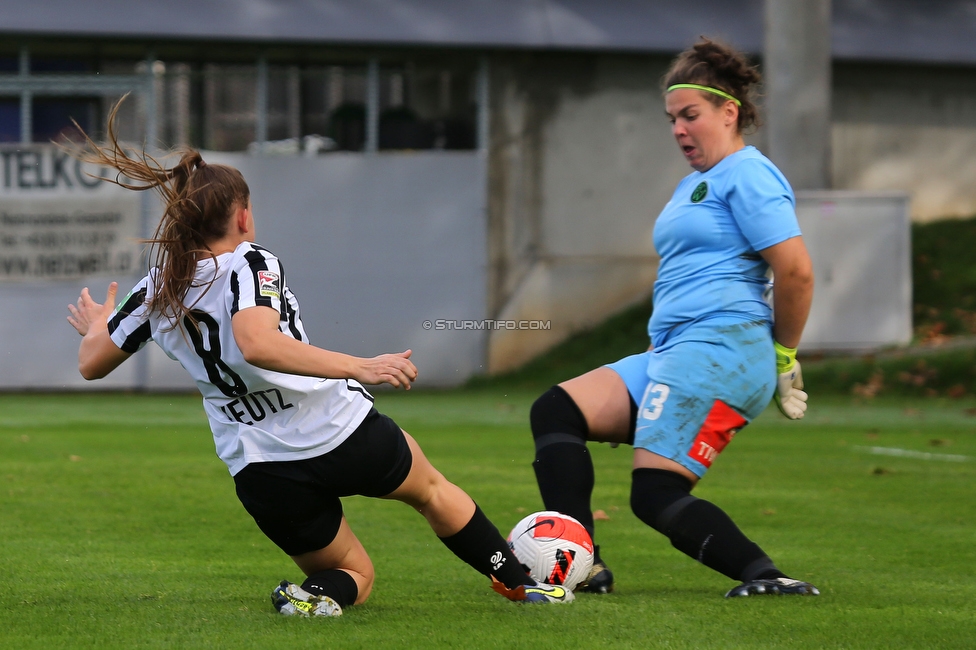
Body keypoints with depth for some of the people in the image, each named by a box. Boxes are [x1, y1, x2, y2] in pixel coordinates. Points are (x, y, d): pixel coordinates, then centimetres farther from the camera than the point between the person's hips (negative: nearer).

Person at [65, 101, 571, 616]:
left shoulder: (156, 293, 5)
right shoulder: (250, 265, -10)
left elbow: (90, 363, 16)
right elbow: (257, 344, -30)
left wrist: (96, 326, 39)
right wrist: (358, 367, -31)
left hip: (264, 478, 3)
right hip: (345, 434, -3)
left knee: (353, 575, 23)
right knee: (431, 490, 30)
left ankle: (316, 594, -12)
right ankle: (520, 584, 37)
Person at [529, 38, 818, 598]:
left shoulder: (747, 174, -7)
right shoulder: (695, 184, 24)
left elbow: (797, 271, -15)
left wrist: (784, 356, -5)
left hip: (718, 353, -11)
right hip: (670, 355, 11)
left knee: (657, 495, -19)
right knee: (555, 413, 1)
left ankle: (765, 576, -22)